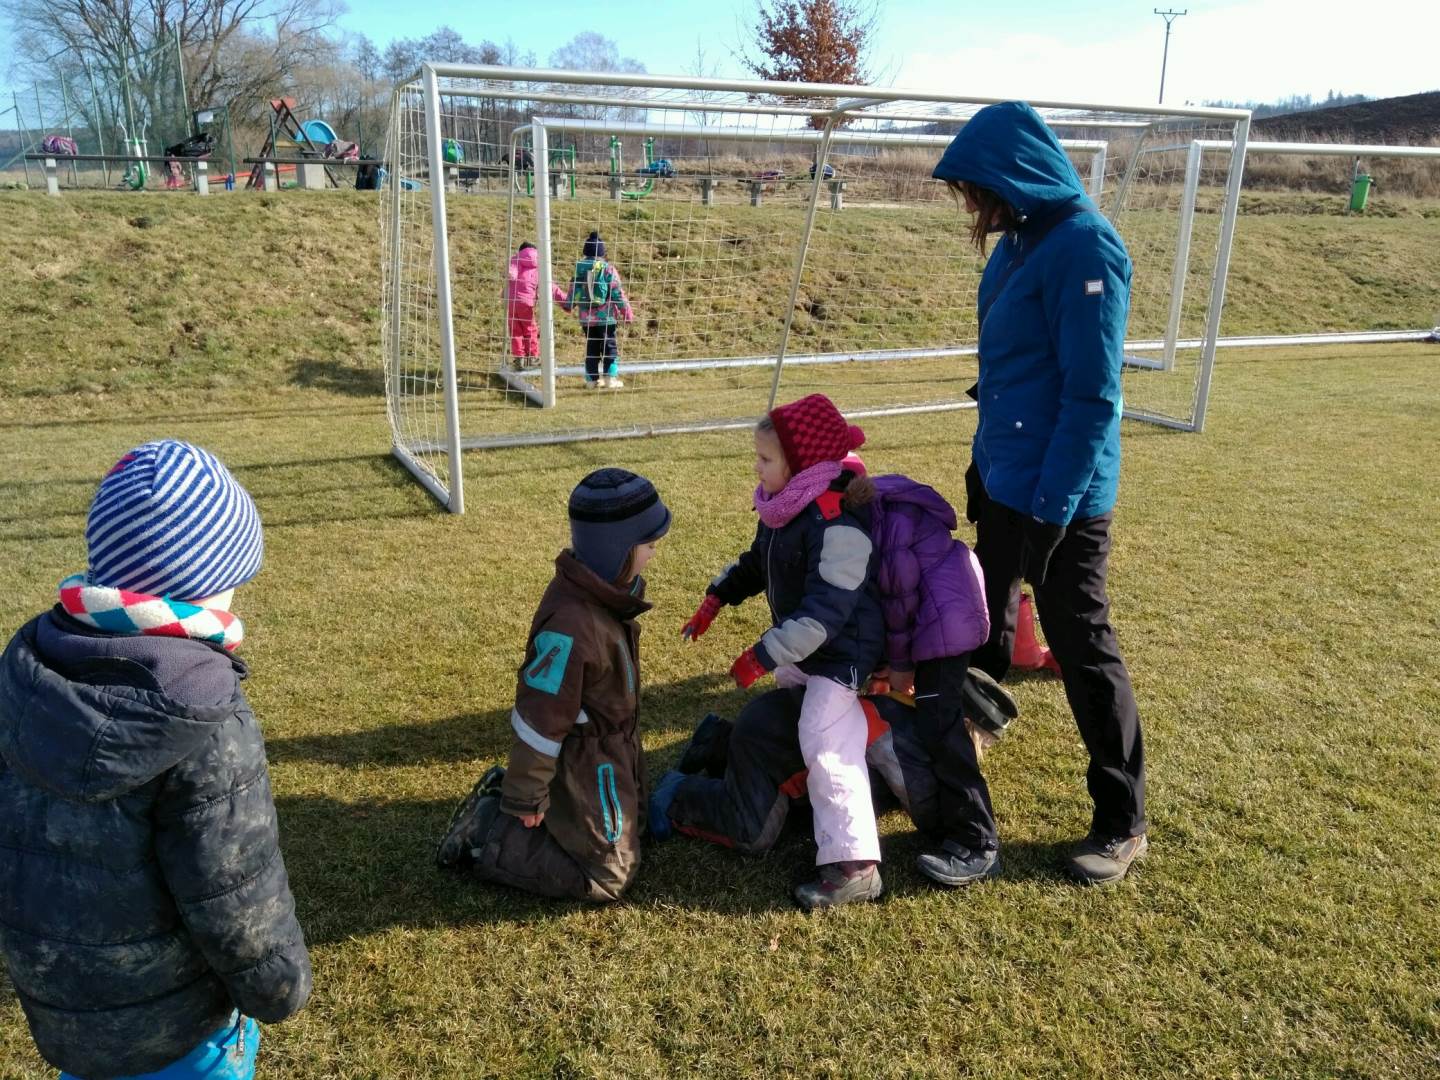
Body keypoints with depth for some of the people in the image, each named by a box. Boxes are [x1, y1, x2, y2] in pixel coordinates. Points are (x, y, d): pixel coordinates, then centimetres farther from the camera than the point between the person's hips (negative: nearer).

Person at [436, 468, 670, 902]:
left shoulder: (602, 592, -5)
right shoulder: (571, 625, -35)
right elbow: (541, 716, -26)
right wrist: (525, 799, -15)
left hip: (609, 750, 9)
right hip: (586, 764, -9)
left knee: (632, 817, 28)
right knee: (607, 876, 2)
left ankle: (503, 792, 23)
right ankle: (485, 838, 6)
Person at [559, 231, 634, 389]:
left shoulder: (579, 269, 2)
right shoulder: (608, 269, -8)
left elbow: (573, 291, 9)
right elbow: (618, 293, -8)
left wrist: (567, 305, 29)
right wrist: (627, 312, 1)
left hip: (586, 317, 4)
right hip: (606, 316, -3)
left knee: (591, 347, 13)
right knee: (609, 346, 4)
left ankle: (592, 379, 14)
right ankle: (611, 378, 0)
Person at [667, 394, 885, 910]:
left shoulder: (837, 522, -30)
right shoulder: (784, 504, 0)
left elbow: (827, 610, -32)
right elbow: (758, 562, 17)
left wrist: (764, 655, -30)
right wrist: (717, 597, 6)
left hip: (841, 650, -11)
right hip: (800, 644, 11)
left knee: (826, 744, -18)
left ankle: (853, 864, -14)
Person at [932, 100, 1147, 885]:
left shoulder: (1083, 246, -19)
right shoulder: (1019, 239, 9)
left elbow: (1093, 395, -21)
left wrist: (1050, 508, -21)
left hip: (1061, 493, -9)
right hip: (1005, 476, 9)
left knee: (1081, 646, 1)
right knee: (986, 613, 22)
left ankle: (1122, 821, 17)